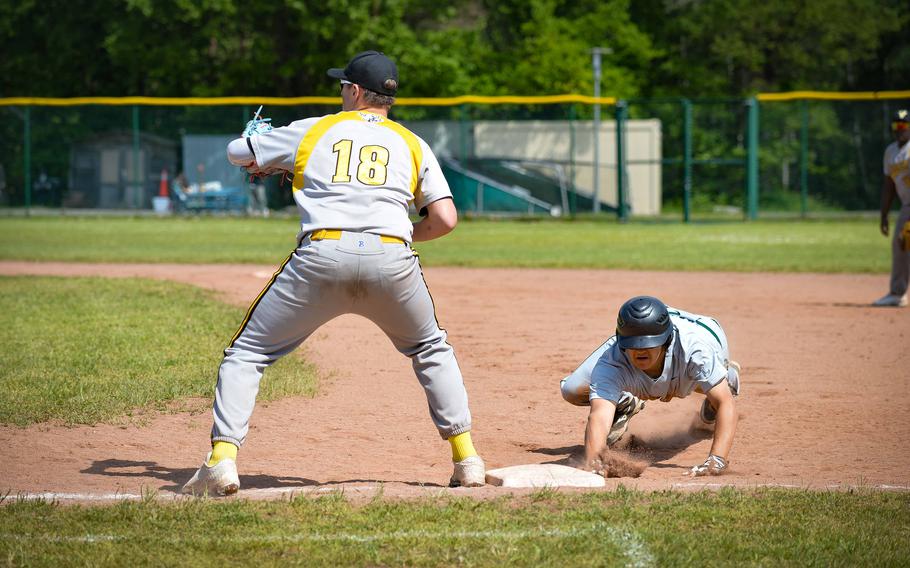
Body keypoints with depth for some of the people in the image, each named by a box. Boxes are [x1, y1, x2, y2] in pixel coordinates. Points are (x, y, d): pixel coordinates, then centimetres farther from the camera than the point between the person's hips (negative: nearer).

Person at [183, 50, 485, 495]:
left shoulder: (311, 132, 18)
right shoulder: (412, 145, 19)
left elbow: (237, 153, 29)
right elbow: (445, 219, 10)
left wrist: (269, 163, 51)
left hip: (321, 256, -2)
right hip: (392, 257, 2)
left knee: (247, 352, 10)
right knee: (431, 350, 27)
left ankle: (222, 460, -6)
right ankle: (466, 460, 18)